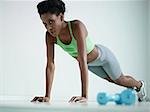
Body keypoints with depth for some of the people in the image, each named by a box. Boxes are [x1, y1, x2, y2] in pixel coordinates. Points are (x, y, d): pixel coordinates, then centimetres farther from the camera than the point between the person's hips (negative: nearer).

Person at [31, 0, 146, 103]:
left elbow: (82, 60, -50)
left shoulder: (77, 26, -44)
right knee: (112, 80, 30)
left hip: (102, 55, -5)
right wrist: (47, 96, -30)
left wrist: (84, 96, -54)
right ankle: (133, 87, 62)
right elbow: (50, 65, -26)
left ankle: (140, 84, 57)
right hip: (90, 63, 5)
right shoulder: (50, 36, -29)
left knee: (120, 80, 22)